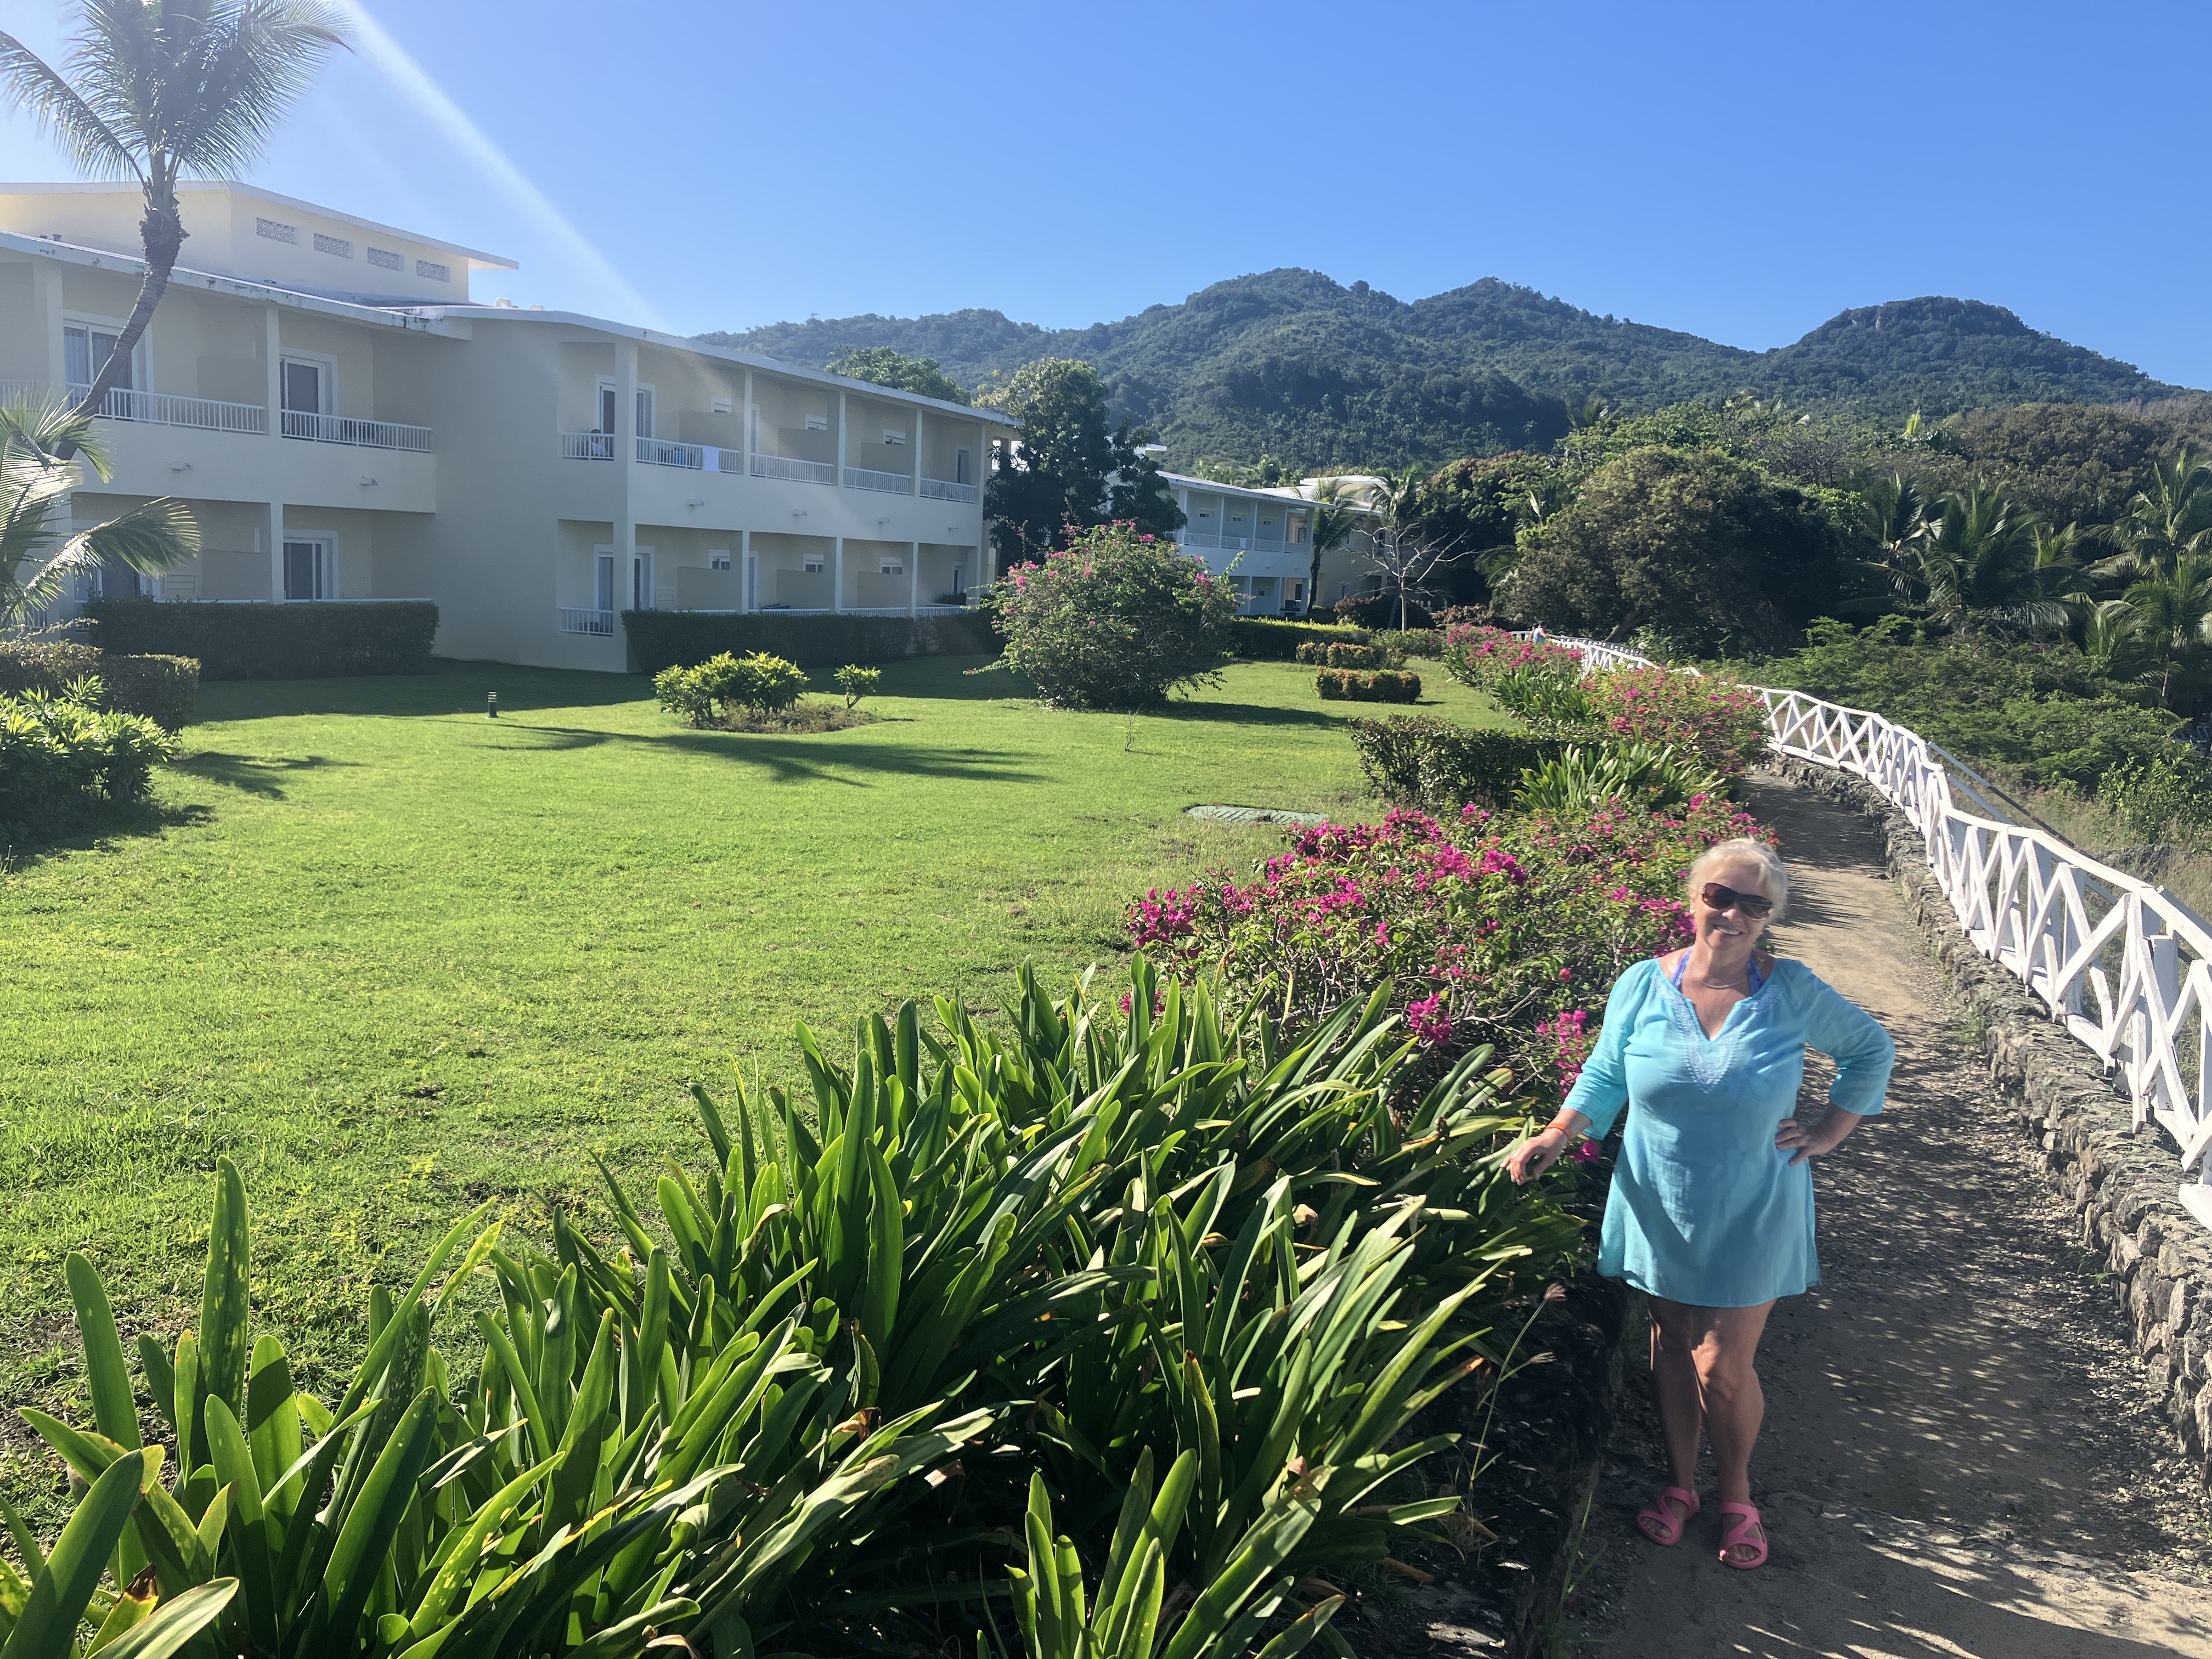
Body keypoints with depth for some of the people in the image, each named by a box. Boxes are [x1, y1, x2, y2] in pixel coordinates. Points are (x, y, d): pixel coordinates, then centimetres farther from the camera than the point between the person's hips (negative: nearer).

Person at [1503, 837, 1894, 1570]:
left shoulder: (1792, 993, -9)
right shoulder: (1642, 985, -8)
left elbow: (1873, 1049, 7)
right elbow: (1604, 1076, 3)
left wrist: (1829, 1132, 1)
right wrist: (1556, 1135, -12)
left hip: (1750, 1218, -1)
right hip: (1660, 1210, 2)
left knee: (1723, 1367, 1)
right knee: (1671, 1347, 15)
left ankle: (1736, 1495, 28)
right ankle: (1680, 1482, 36)